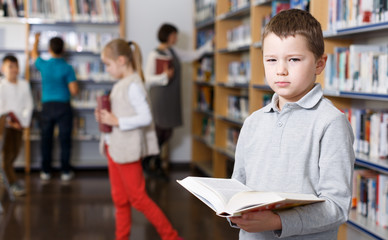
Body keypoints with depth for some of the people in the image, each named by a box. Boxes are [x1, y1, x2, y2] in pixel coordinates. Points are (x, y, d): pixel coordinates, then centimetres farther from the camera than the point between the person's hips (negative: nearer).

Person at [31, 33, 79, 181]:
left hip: (47, 106, 2)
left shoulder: (43, 65, -3)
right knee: (65, 140, 5)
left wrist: (36, 40, 38)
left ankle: (45, 171, 15)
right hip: (63, 106, -2)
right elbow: (74, 91, -12)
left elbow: (34, 54, 21)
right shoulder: (67, 68, -10)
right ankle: (65, 171, 9)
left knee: (46, 140, 10)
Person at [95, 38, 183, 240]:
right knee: (119, 199, 14)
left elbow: (145, 117, -22)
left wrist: (116, 121, -22)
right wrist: (105, 117, 0)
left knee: (138, 198, 0)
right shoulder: (120, 84, 9)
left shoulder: (133, 85, -17)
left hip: (127, 150, -9)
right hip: (114, 147, 9)